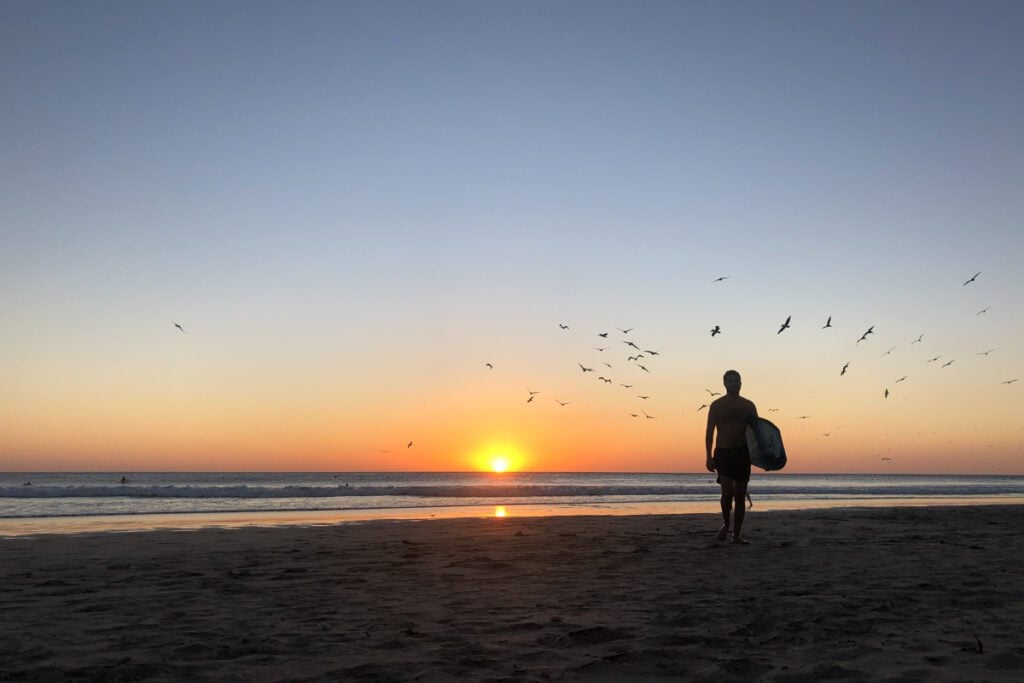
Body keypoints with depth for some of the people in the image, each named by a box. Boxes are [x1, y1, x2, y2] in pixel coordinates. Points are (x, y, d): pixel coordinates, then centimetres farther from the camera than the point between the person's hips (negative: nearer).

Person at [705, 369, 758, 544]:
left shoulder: (748, 405, 8)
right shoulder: (717, 405, 1)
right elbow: (709, 432, -1)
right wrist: (709, 457, -9)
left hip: (743, 453, 3)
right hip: (723, 452, -3)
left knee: (740, 495, 4)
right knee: (728, 491, -17)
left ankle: (736, 534, 11)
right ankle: (725, 523, 9)